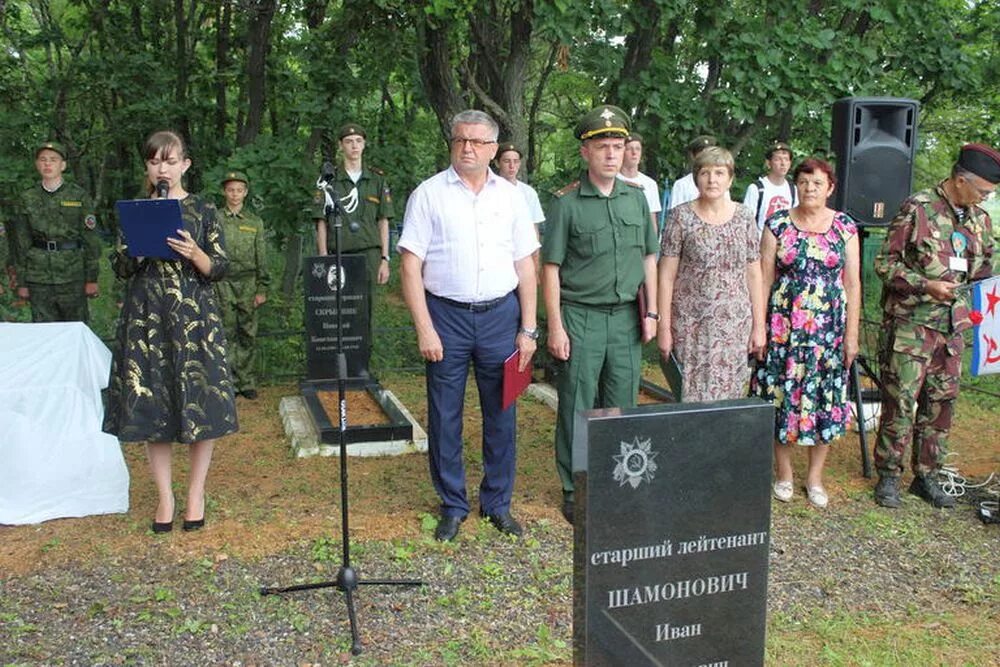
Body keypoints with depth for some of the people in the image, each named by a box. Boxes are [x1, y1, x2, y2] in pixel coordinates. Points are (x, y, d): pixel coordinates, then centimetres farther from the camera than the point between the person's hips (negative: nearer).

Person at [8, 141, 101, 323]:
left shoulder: (79, 196, 2)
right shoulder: (28, 199, 7)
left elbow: (91, 239, 1)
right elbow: (20, 242, 10)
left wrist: (92, 278, -3)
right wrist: (21, 282, 6)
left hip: (72, 276, -2)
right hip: (38, 278, 2)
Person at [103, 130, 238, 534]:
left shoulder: (202, 210, 5)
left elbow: (219, 269, 2)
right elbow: (120, 269, 10)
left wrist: (194, 253, -17)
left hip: (195, 317, -2)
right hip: (146, 318, 2)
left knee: (201, 404, -3)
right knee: (152, 405, 2)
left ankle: (196, 494, 14)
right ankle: (165, 496, 15)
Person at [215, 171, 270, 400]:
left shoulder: (255, 222, 9)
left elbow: (262, 259, 8)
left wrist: (262, 289, 2)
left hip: (248, 283, 1)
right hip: (222, 284, -1)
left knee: (248, 334, 3)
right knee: (227, 333, -2)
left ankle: (245, 381, 11)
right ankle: (228, 380, 4)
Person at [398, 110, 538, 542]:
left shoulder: (510, 196, 7)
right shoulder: (429, 194, -1)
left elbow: (525, 266, 9)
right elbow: (410, 265, -4)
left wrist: (527, 329, 4)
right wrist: (424, 329, -10)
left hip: (500, 313, 2)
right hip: (446, 314, -2)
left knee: (501, 414, 8)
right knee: (444, 416, 5)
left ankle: (498, 503, 24)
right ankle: (452, 506, 20)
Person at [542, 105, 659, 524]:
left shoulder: (637, 197, 8)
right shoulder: (567, 203, -5)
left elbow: (649, 258, 14)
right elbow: (551, 267, -5)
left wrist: (650, 312, 9)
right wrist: (555, 327, -10)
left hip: (626, 317, 4)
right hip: (580, 317, -4)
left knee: (622, 405, 10)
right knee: (577, 407, 3)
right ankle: (574, 492, 15)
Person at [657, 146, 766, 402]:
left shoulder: (744, 217, 6)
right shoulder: (681, 217, -2)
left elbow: (754, 274, 9)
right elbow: (666, 276, -3)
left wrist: (759, 326, 6)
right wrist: (664, 327, -5)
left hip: (736, 324, 3)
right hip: (691, 324, -2)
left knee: (730, 392, 4)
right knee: (694, 394, -3)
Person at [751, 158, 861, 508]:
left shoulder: (845, 227, 3)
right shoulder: (778, 224, 0)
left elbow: (852, 283, 3)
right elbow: (764, 278, 0)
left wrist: (852, 334, -1)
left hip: (829, 328, 1)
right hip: (784, 327, -1)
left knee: (825, 397, 5)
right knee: (782, 396, 3)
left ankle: (815, 476, 20)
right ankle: (784, 473, 19)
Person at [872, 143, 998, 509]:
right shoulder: (917, 209, -8)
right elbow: (885, 262, -9)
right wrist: (924, 285, -19)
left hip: (952, 327, 6)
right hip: (910, 324, -6)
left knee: (942, 402, 10)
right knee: (901, 401, -3)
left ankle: (927, 475, 23)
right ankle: (889, 475, 11)